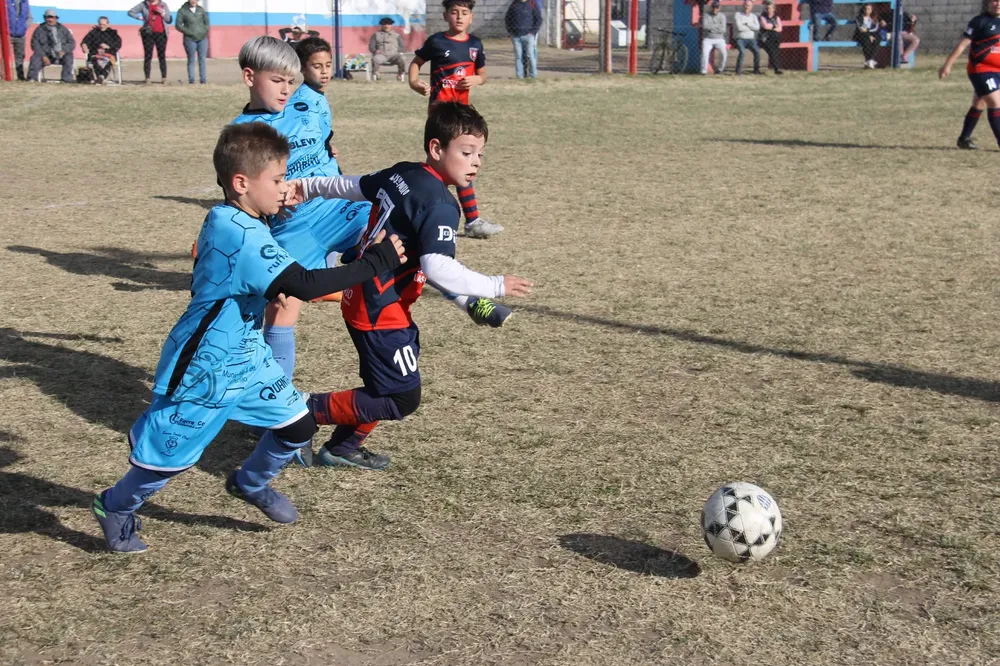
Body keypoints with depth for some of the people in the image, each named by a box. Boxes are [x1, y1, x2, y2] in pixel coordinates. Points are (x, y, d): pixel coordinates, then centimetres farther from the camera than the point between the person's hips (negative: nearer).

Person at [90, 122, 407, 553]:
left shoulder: (229, 221, 2)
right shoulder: (240, 235, -30)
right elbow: (303, 284, -36)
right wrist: (378, 261, -31)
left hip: (244, 355, 9)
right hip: (203, 368, -9)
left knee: (299, 425, 9)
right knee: (170, 452, 7)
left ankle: (250, 484, 35)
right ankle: (115, 507, 33)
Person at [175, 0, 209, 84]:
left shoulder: (201, 9, 12)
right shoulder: (182, 11, 0)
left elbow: (207, 22, 16)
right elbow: (178, 25, -3)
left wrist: (204, 31, -2)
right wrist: (189, 32, -12)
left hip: (202, 39, 3)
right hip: (190, 39, -3)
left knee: (202, 60, 0)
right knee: (191, 60, -2)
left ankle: (203, 80, 2)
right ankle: (191, 80, 0)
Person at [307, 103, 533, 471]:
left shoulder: (399, 174, 5)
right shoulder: (440, 204, -21)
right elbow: (437, 267, -32)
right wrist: (496, 286, -25)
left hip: (360, 299, 10)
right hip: (381, 312, -10)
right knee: (401, 400, -3)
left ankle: (343, 446, 28)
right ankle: (307, 412, 2)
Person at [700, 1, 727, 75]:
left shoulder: (722, 16, 3)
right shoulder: (706, 16, 1)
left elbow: (723, 30, -8)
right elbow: (705, 26, -16)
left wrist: (711, 28, -13)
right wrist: (717, 25, -12)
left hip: (719, 39, 1)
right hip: (708, 39, -1)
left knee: (723, 53, -21)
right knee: (705, 53, -25)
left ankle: (720, 69, 0)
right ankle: (704, 71, -15)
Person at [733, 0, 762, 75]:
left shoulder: (754, 16, 11)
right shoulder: (737, 15, -3)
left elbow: (757, 27, -6)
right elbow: (739, 27, -17)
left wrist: (747, 24, -12)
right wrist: (751, 27, -6)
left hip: (751, 39, 4)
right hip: (740, 39, -4)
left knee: (757, 51, -20)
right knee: (742, 52, -30)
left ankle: (756, 69, -5)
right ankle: (738, 71, -23)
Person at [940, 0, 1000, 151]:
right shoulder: (979, 22, -9)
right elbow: (962, 44, -10)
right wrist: (947, 65, -14)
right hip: (981, 69, -7)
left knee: (979, 105, 15)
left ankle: (964, 139, 25)